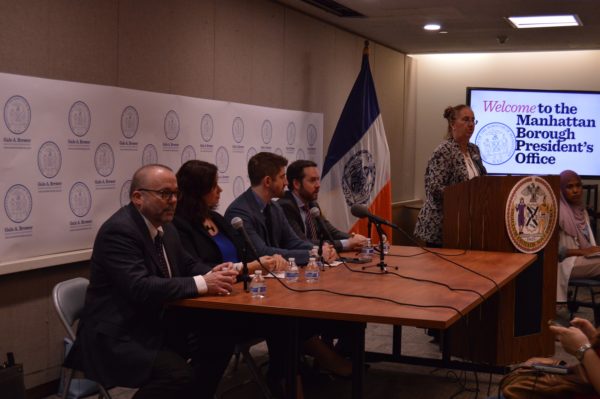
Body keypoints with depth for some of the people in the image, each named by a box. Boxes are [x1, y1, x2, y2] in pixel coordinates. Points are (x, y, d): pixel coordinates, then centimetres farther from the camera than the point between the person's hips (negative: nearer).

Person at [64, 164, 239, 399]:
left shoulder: (163, 226, 8)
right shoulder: (119, 230, -20)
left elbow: (186, 265, 16)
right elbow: (140, 287, -30)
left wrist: (212, 274, -7)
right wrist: (202, 283, -29)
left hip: (155, 324, 9)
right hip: (117, 337, -9)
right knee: (179, 375, -27)